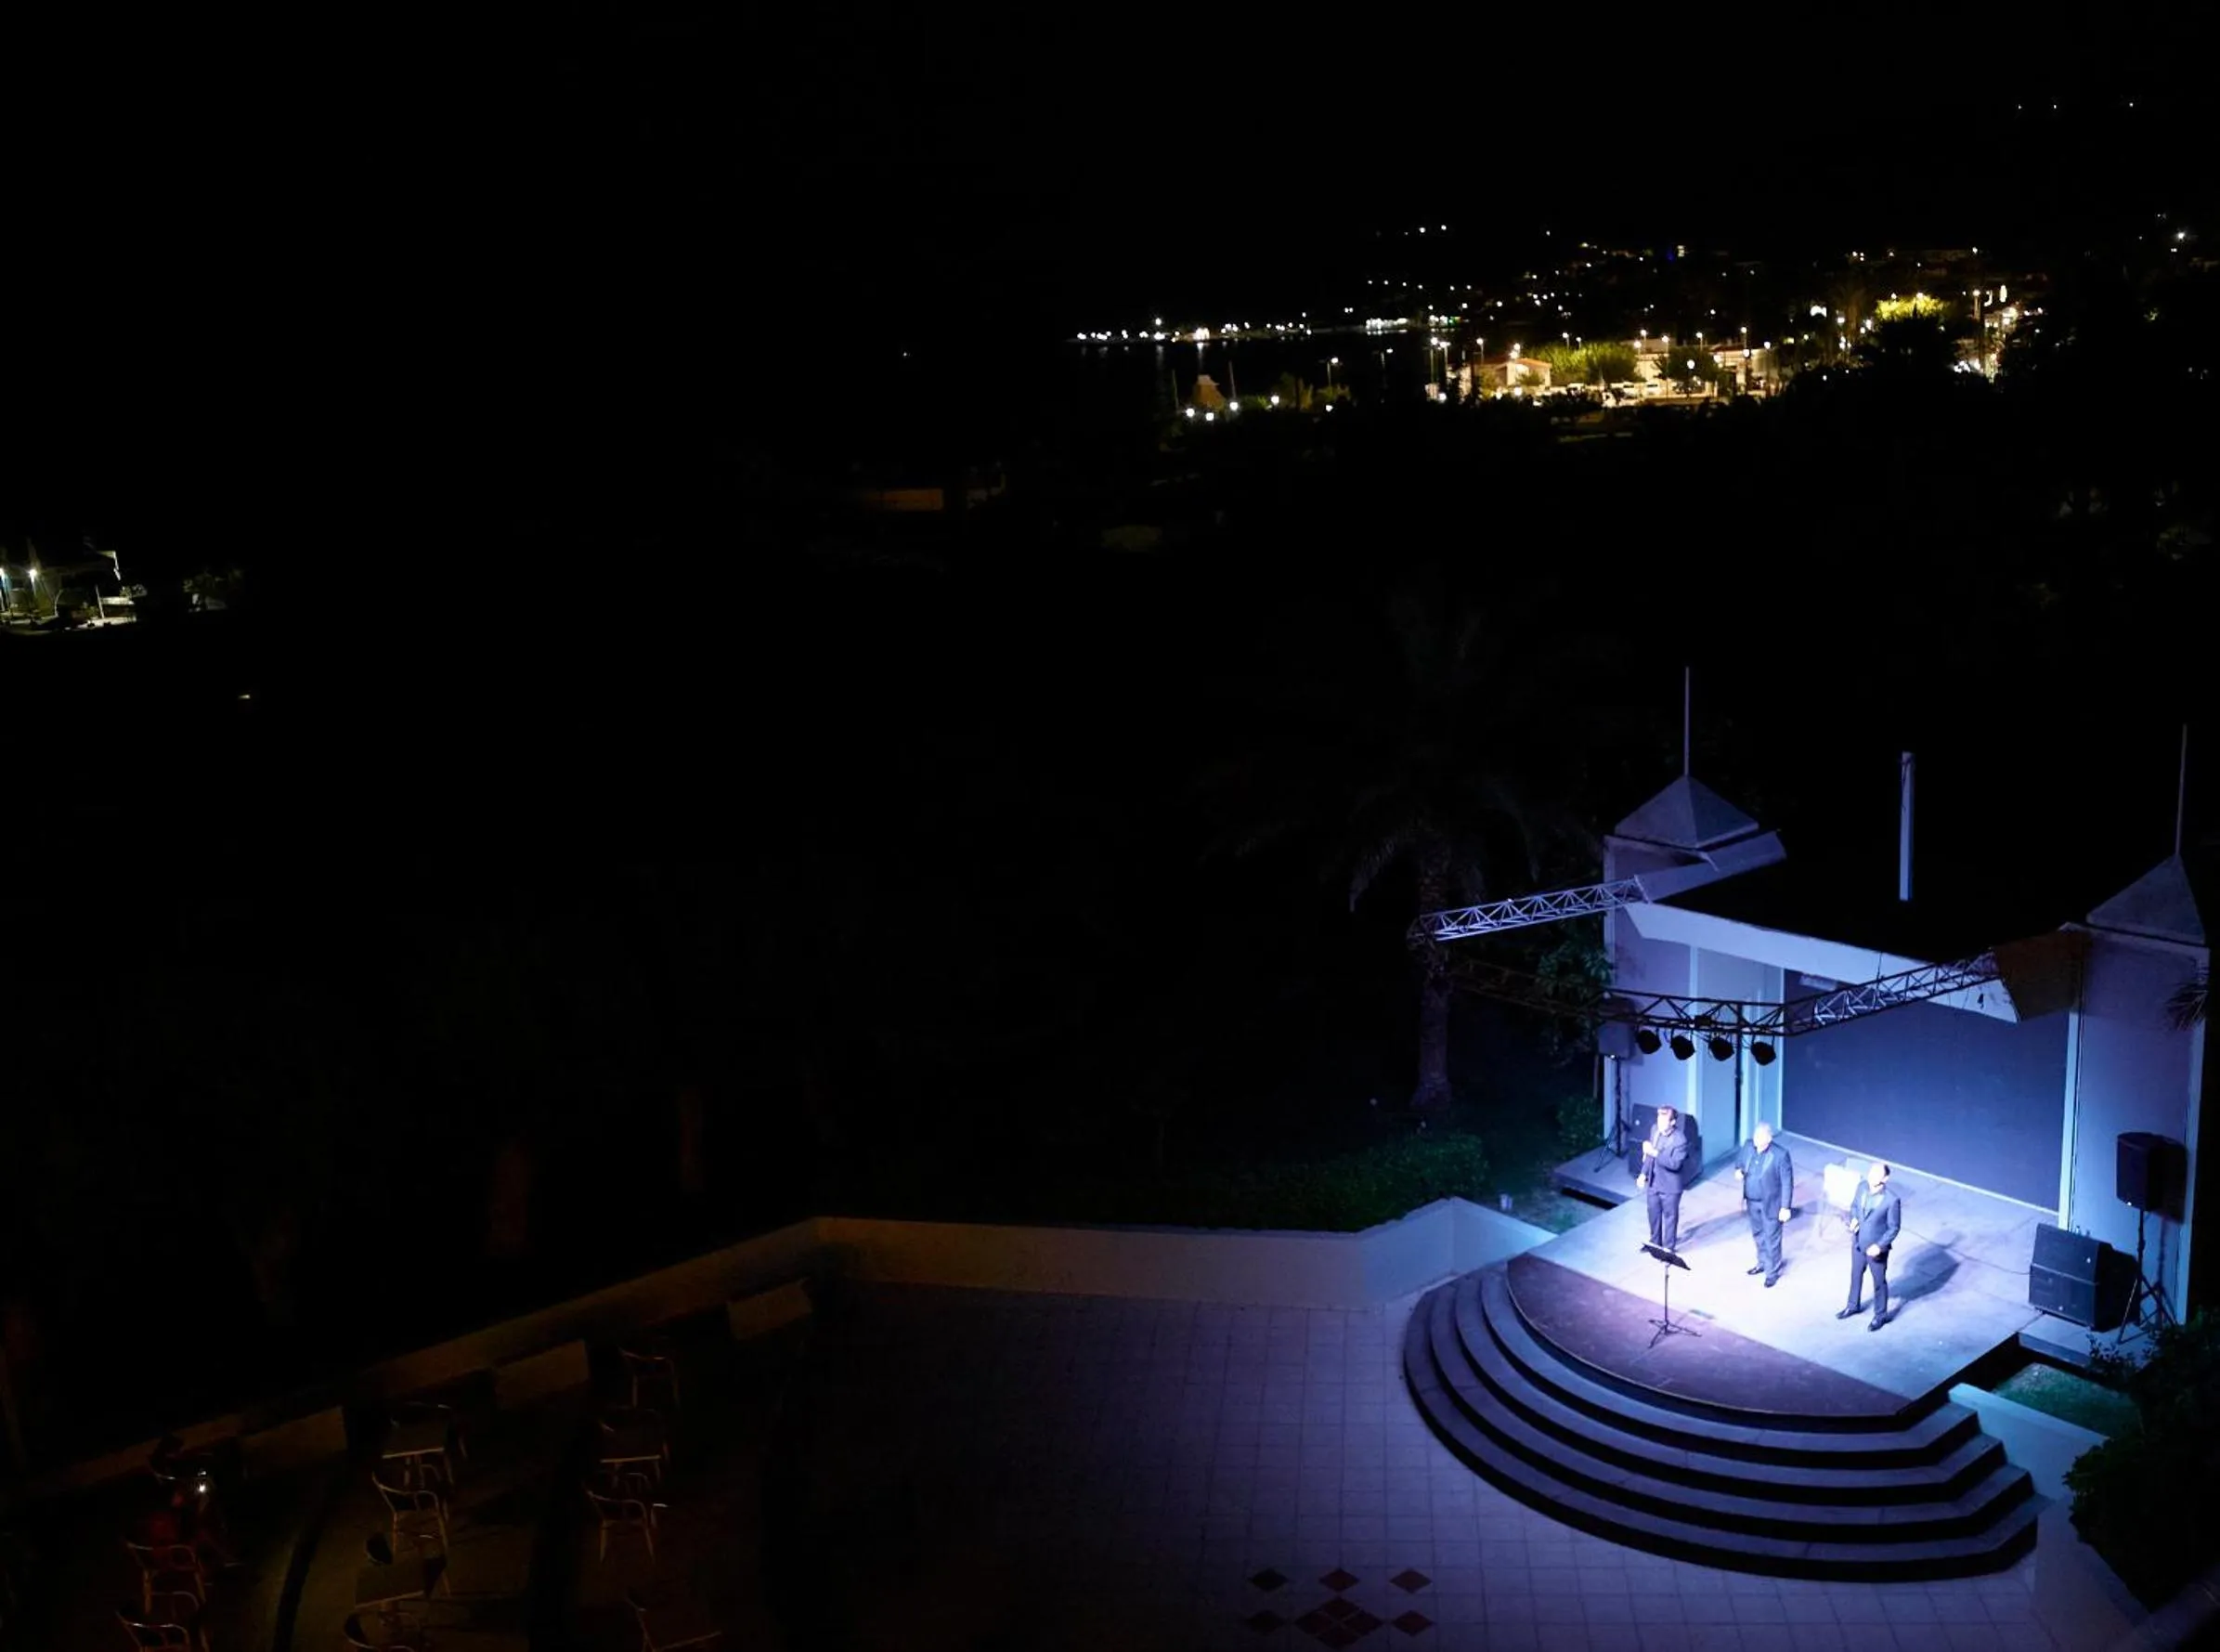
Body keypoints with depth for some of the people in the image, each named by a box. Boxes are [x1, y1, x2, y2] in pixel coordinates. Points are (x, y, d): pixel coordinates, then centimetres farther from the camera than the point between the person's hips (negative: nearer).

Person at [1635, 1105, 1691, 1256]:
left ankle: (1668, 1248, 27)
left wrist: (1654, 1153, -37)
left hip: (1670, 1185, -6)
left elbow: (1675, 1164, -31)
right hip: (1654, 1181, 6)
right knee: (1654, 1213, 21)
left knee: (1670, 1216, 11)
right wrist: (1644, 1173, 9)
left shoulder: (1680, 1140, -26)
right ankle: (1655, 1242, 41)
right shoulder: (1655, 1130, -5)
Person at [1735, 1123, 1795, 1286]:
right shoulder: (1748, 1147, -6)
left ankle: (1773, 1272, 21)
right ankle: (1763, 1263, 43)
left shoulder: (1780, 1154, -22)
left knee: (1772, 1239, 5)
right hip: (1752, 1202, 6)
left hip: (1770, 1204, -6)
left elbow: (1787, 1182, -16)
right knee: (1758, 1235, 23)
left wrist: (1785, 1207, -16)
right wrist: (1739, 1170, -11)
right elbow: (1741, 1163, 14)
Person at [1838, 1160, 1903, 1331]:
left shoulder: (1892, 1200, -26)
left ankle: (1881, 1315, 36)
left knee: (1879, 1282, 16)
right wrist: (1853, 1219, -11)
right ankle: (1853, 1306, 48)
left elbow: (1894, 1228, -16)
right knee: (1856, 1276, 25)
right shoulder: (1862, 1188, -11)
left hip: (1876, 1249, -5)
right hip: (1858, 1243, 5)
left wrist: (1880, 1246, -23)